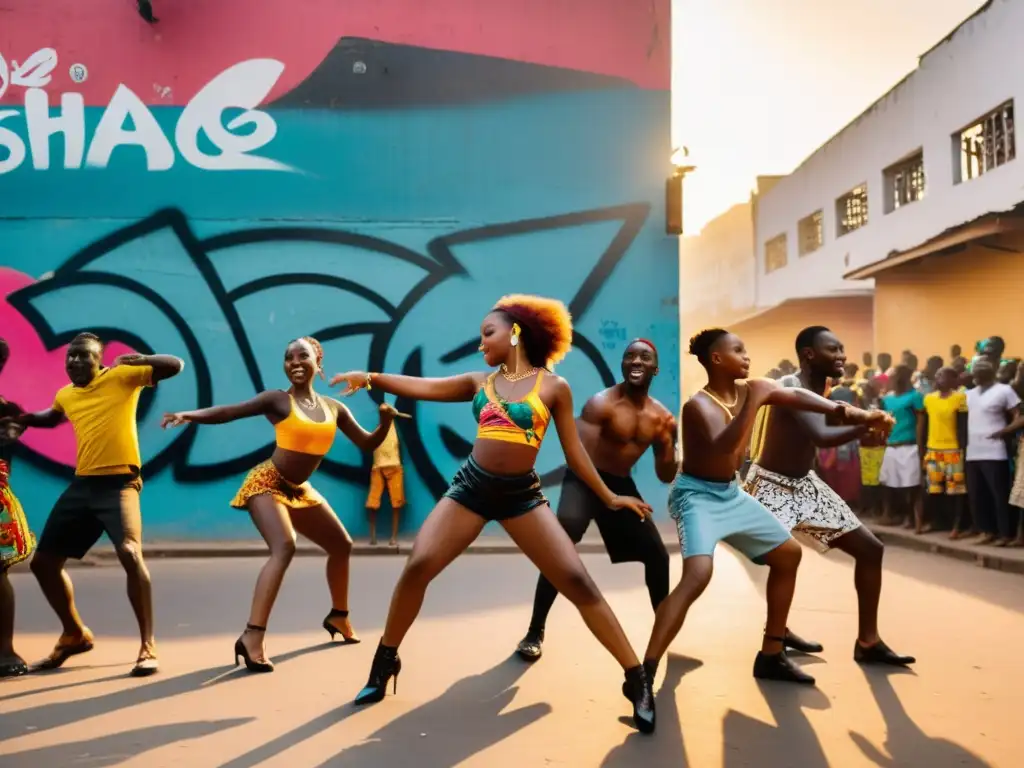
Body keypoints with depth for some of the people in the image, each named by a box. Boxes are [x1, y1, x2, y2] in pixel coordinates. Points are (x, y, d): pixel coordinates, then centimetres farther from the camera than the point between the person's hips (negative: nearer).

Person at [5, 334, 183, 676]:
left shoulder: (122, 377, -3)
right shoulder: (65, 395, 15)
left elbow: (176, 365, -10)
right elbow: (51, 418, 39)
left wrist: (143, 360, -27)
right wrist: (22, 419, 19)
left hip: (119, 482, -7)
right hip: (82, 484, 8)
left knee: (129, 553, -28)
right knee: (43, 562, 12)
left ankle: (148, 647, -18)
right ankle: (75, 634, 34)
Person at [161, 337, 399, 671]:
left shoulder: (334, 408, 3)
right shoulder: (278, 400, -11)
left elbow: (367, 443, 9)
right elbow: (229, 412, -22)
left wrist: (386, 421, -11)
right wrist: (190, 415, -40)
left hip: (300, 491, 7)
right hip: (267, 484, -7)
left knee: (342, 545, 16)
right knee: (284, 548, -30)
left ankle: (338, 616, 37)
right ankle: (252, 638, -33)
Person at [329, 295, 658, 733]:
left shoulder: (554, 387, 0)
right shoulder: (479, 383, 9)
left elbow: (574, 453, 6)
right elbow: (422, 388, 3)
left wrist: (609, 498, 8)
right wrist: (372, 378, -10)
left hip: (523, 494, -2)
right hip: (471, 486, 3)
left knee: (577, 582, -9)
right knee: (417, 567, -8)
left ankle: (636, 679, 3)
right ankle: (385, 662, 14)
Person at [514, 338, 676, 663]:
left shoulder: (661, 416, 2)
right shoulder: (601, 404, -17)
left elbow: (666, 476, 6)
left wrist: (669, 442, -13)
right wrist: (604, 493, -44)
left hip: (622, 485, 6)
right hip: (584, 480, -6)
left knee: (658, 555, 10)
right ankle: (534, 633, -12)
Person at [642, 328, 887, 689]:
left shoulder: (750, 389, 1)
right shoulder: (699, 404, -22)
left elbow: (795, 396, 6)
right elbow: (723, 447, -39)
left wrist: (843, 410, -7)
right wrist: (753, 402, -37)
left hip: (731, 493, 10)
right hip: (697, 495, -9)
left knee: (789, 553, 16)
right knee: (698, 575, -30)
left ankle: (771, 655, 25)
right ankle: (644, 673, -27)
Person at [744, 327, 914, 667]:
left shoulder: (822, 389, 7)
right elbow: (823, 437, -37)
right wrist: (868, 425, -32)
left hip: (805, 484, 9)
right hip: (772, 486, -9)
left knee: (870, 548, 9)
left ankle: (867, 642, 18)